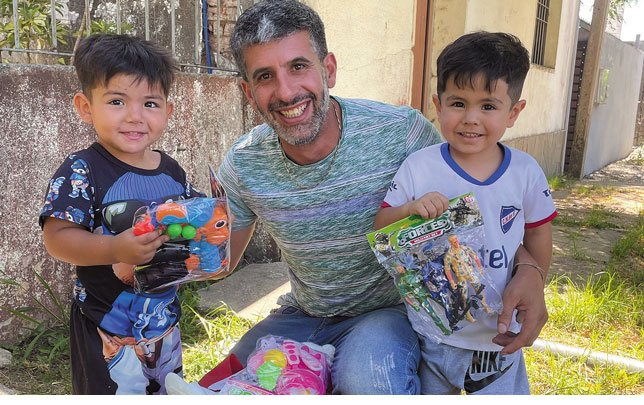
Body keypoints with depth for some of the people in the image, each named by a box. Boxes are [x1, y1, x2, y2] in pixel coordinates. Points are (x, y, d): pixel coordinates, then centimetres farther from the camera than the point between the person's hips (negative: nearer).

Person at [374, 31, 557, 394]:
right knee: (429, 390, 19)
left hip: (500, 334, 1)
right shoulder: (418, 168, -13)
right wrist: (409, 209, -27)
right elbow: (379, 229, -10)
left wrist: (534, 282, 8)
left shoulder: (526, 172, -7)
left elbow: (538, 232, 6)